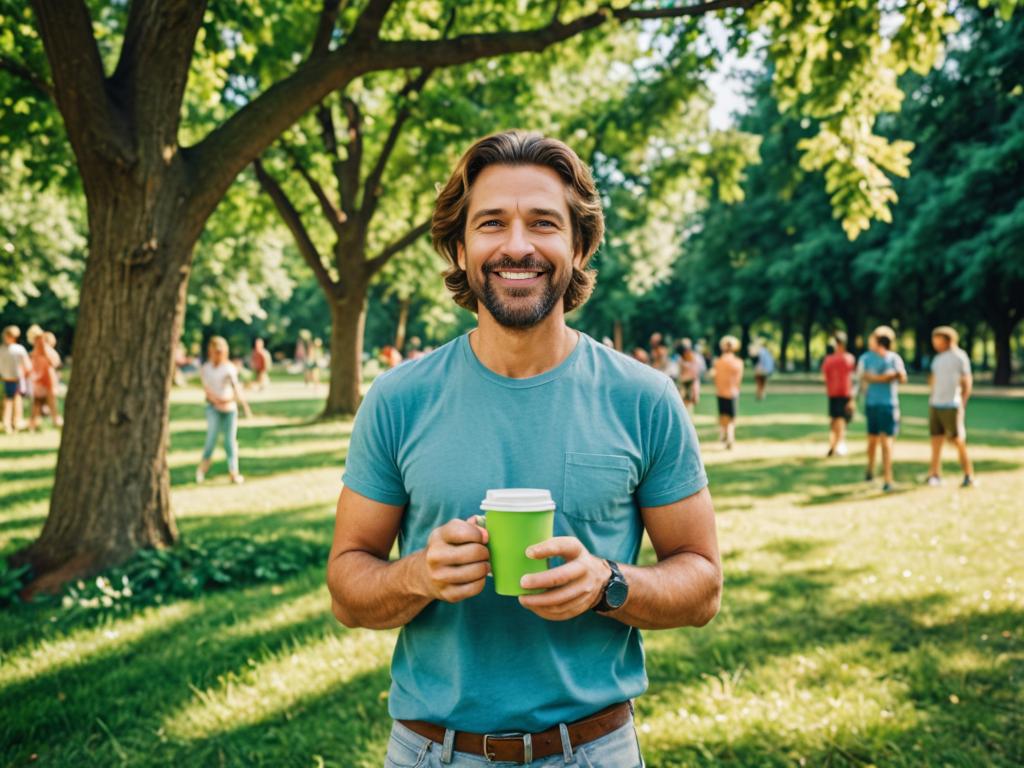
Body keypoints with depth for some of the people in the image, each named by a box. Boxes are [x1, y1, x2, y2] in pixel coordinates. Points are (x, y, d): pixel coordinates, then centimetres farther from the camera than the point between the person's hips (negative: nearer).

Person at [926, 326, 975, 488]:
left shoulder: (959, 356, -5)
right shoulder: (937, 358, 15)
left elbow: (967, 381, -4)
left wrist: (962, 404, -6)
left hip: (951, 406, -7)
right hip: (935, 404, 7)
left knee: (958, 440, -5)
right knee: (936, 439, 5)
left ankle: (969, 475, 2)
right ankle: (935, 475, 9)